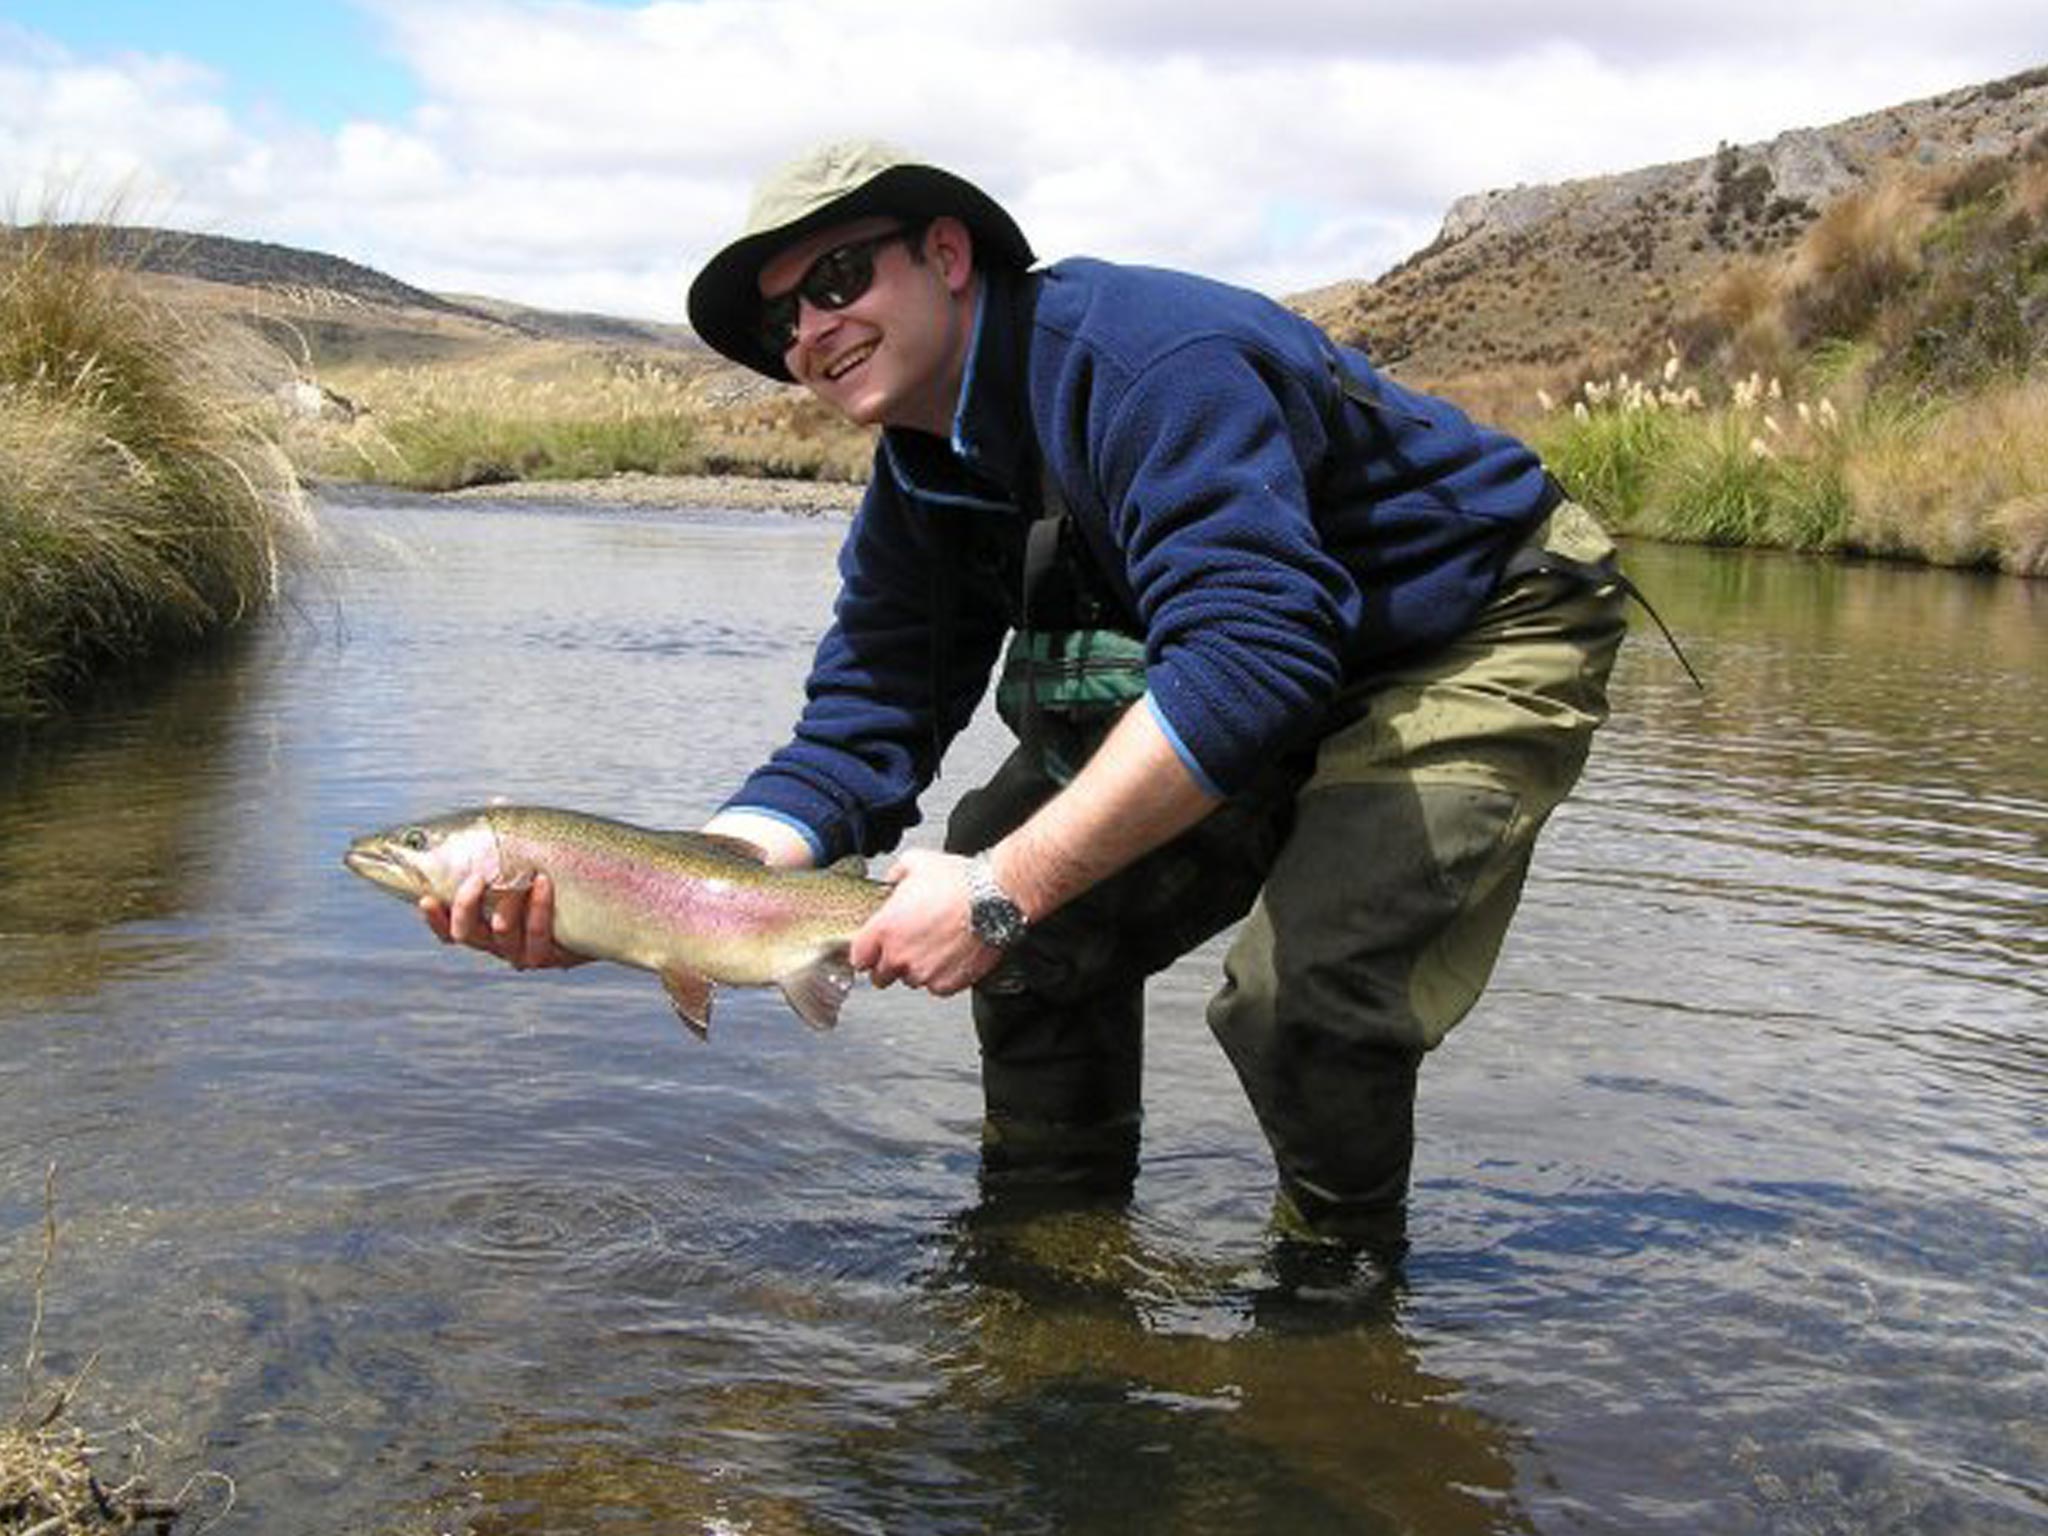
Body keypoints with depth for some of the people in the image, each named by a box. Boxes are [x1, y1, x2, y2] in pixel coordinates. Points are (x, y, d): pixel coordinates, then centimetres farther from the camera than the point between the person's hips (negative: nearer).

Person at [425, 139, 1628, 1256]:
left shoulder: (1145, 357, -29)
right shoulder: (921, 493, -2)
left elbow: (1251, 657, -40)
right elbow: (855, 746, -7)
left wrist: (1004, 886, -41)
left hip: (1486, 642, -8)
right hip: (1262, 674, 8)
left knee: (1302, 992, -27)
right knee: (1034, 917, -1)